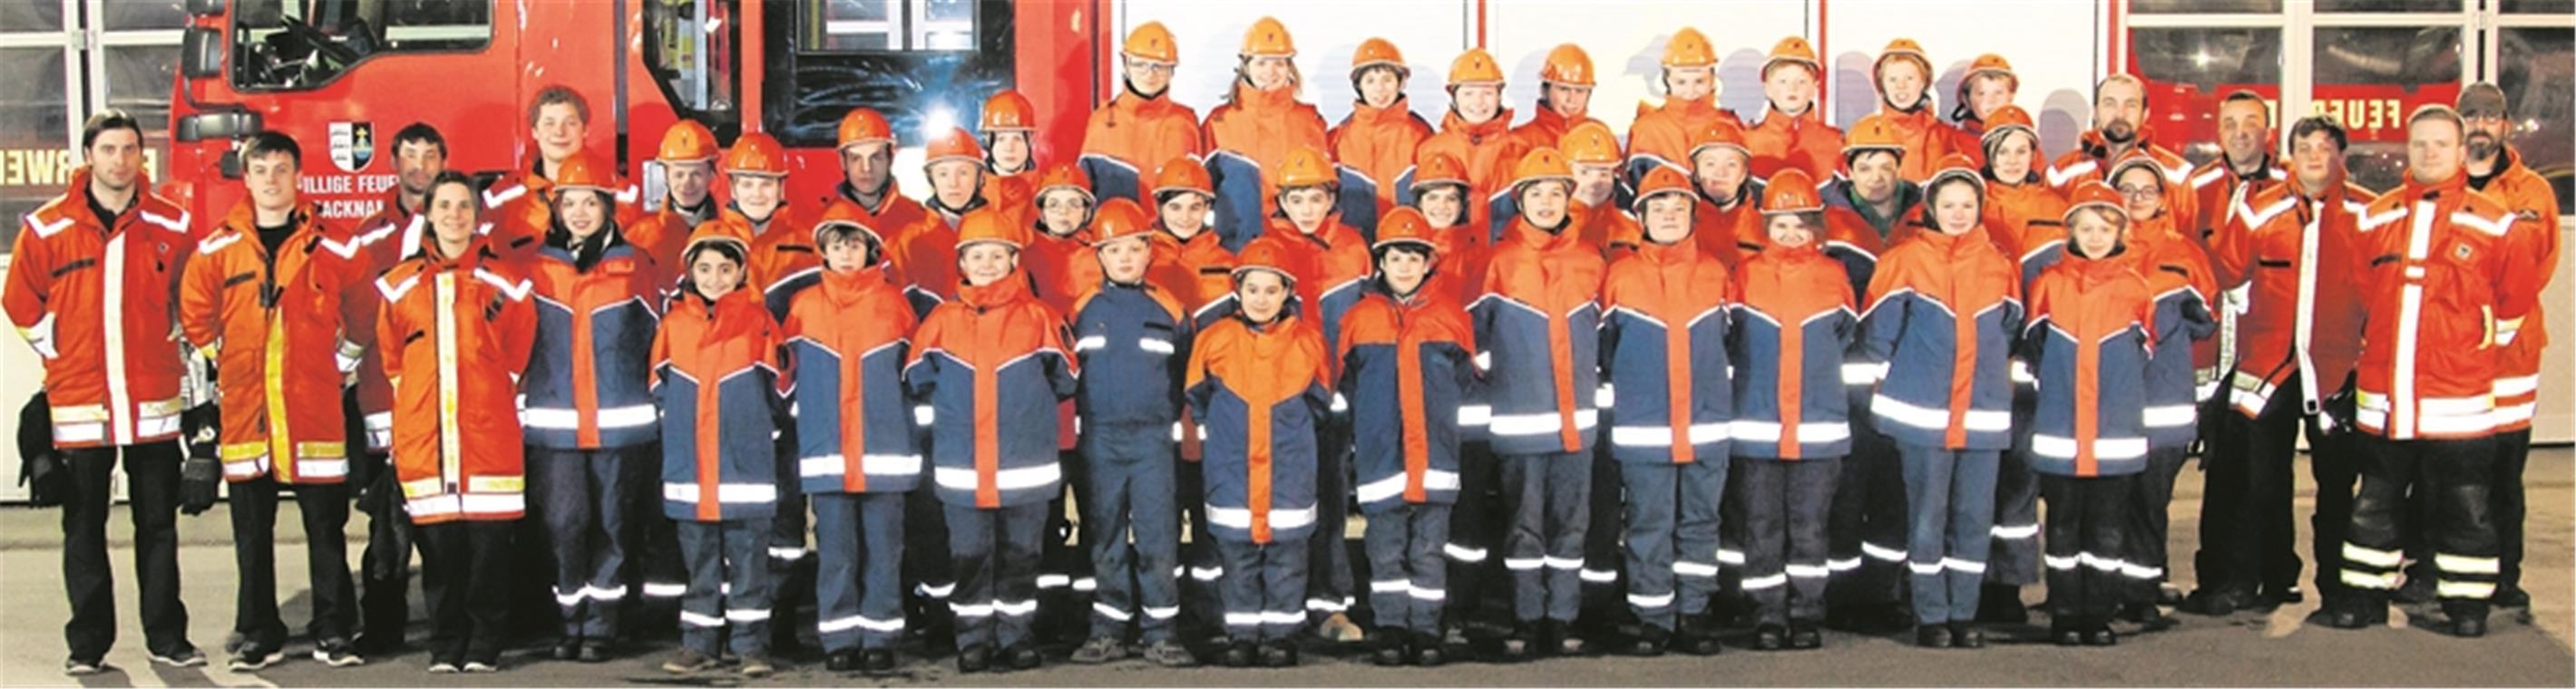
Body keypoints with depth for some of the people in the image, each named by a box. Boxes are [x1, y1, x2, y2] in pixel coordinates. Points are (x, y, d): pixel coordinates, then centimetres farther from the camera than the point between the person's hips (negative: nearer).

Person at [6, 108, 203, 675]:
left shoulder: (171, 225, 2)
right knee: (84, 528, 5)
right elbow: (20, 302, 9)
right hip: (78, 402, -1)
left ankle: (167, 637, 14)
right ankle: (87, 643, 13)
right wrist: (61, 354, 7)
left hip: (154, 400, 1)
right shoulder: (48, 228, -1)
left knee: (158, 523, 7)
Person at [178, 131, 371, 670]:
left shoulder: (333, 244, 2)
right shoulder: (217, 248, 6)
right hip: (245, 409, 2)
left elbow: (363, 314, 13)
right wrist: (222, 365, 11)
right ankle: (259, 636, 15)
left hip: (314, 407, -2)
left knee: (325, 527, 1)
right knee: (252, 531, 7)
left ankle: (334, 633, 8)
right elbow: (195, 316, 17)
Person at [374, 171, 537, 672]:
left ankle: (485, 645, 7)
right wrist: (415, 400, 14)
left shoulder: (504, 281, 5)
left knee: (489, 541, -2)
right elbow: (391, 359, 19)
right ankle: (445, 646, 10)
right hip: (424, 437, 1)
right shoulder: (400, 284, 10)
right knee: (438, 544, 1)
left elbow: (519, 352, 13)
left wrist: (493, 396, 10)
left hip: (489, 433, -1)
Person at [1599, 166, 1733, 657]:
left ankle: (1693, 615, 16)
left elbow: (1732, 341, 15)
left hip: (1707, 427, 2)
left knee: (1700, 520, 7)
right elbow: (1604, 348, 8)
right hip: (1642, 427, -2)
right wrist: (1621, 390, 9)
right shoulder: (1621, 276, 1)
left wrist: (1721, 394, 12)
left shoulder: (1716, 274, 7)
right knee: (1649, 525, 2)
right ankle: (1654, 620, 9)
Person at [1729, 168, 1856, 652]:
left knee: (1809, 522, 4)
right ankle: (1768, 615, 9)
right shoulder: (1746, 276, 3)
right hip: (1758, 425, 0)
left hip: (1819, 425, 0)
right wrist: (1755, 376, 4)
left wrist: (1817, 374, 9)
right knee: (1763, 524, 2)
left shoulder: (1833, 276, 5)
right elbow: (1728, 340, 9)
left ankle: (1806, 613, 12)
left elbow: (1845, 339, 14)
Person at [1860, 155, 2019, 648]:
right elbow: (1878, 331, 1)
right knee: (1928, 516, 1)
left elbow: (2010, 331, 19)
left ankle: (1964, 614, 14)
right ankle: (1931, 617, 9)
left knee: (1975, 516, 5)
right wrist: (1893, 378, 5)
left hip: (1984, 413, 3)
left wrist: (1994, 376, 14)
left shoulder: (1999, 266, 8)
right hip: (1924, 412, -3)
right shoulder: (1907, 261, -2)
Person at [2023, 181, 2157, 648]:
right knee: (2063, 526, 5)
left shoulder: (2135, 287, 5)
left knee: (2109, 528, 5)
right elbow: (2032, 351, 11)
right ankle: (2064, 616, 12)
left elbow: (2143, 354, 14)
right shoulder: (2049, 284, 3)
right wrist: (2051, 385, 6)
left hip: (2117, 433, 1)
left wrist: (2121, 393, 9)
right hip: (2058, 430, -1)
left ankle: (2099, 616, 13)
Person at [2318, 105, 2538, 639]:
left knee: (2465, 508, 3)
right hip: (2382, 394, 3)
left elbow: (2517, 294, 8)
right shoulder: (2375, 218, 7)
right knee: (2374, 502, 11)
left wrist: (2481, 345, 8)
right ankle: (2366, 596, 20)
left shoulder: (2492, 222, -2)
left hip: (2458, 397, -3)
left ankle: (2467, 604, 13)